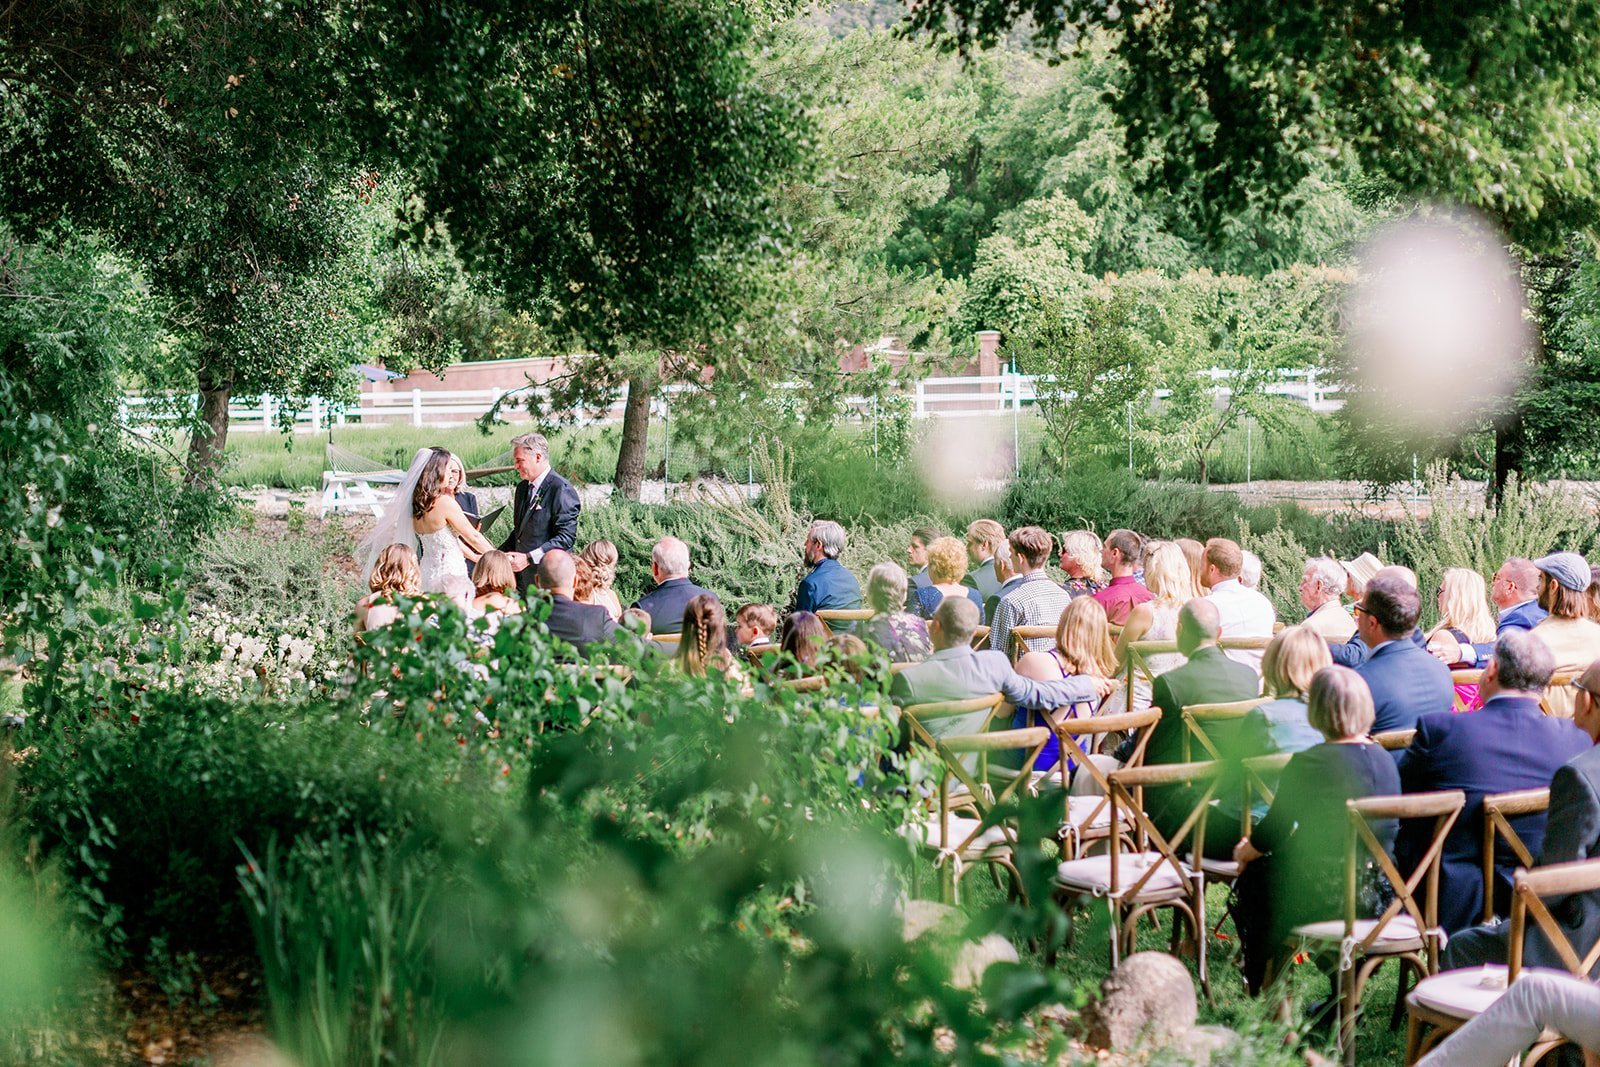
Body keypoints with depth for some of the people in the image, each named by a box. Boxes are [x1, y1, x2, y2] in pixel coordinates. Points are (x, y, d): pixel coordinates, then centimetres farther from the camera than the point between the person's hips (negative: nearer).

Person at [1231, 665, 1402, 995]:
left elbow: (1275, 829, -8)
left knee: (1252, 877, 20)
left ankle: (1260, 986, 31)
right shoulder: (1385, 760, 5)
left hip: (1323, 894, -7)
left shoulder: (1309, 764, -16)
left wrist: (1244, 851, 16)